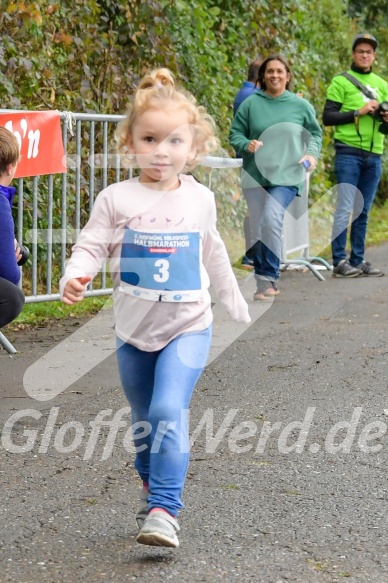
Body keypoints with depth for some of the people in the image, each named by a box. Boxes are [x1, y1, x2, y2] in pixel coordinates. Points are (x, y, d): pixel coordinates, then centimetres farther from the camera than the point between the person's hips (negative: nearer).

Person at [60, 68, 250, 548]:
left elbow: (213, 254, 15)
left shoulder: (200, 199, 0)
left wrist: (233, 300, 26)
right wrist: (75, 277, -30)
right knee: (143, 421, 16)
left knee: (168, 410, -20)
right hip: (134, 330, 1)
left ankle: (164, 509, -16)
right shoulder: (116, 199, -7)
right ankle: (151, 484, 41)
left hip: (188, 328, -1)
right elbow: (91, 246, -9)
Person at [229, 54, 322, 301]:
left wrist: (312, 154, -2)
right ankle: (264, 282, 17)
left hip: (287, 175, -2)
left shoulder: (301, 105, 3)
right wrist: (247, 145, -13)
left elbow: (315, 134, 15)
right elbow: (235, 134, 7)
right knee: (258, 230, 5)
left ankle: (269, 277, -13)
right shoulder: (251, 104, 2)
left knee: (272, 220, -21)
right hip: (255, 175, 2)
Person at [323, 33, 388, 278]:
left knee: (363, 212, 8)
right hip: (349, 152, -5)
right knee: (345, 208, -8)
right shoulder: (341, 82, 2)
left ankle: (358, 260, 13)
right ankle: (340, 261, -5)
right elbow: (328, 117, -5)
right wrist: (358, 112, -14)